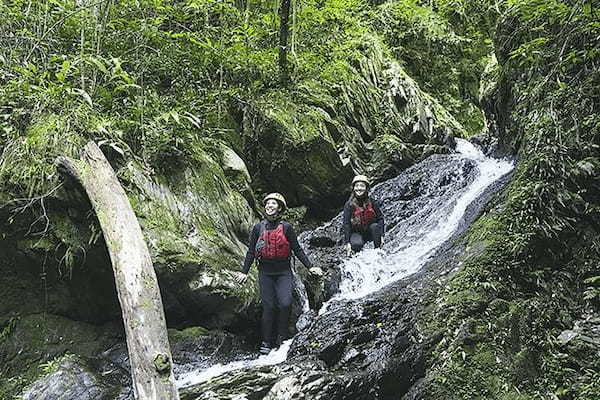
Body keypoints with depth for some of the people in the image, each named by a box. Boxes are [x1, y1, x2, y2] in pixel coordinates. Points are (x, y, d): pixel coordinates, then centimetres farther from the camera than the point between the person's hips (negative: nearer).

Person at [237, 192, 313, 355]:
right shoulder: (258, 228, 5)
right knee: (268, 307, -1)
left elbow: (297, 250, 4)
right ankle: (266, 341, 10)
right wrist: (244, 272, 6)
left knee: (285, 304, -15)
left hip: (283, 272, -1)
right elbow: (251, 252, 9)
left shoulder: (286, 227, 1)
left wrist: (310, 267, 0)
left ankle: (281, 337, 4)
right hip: (265, 272, 1)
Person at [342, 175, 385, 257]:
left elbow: (380, 218, -5)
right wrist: (347, 242, -20)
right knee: (356, 244, -33)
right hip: (356, 232, -2)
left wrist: (381, 235, -18)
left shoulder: (372, 203, -7)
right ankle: (359, 253, 2)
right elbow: (346, 224, -13)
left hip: (370, 232, 2)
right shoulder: (349, 205, -11)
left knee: (375, 226, -30)